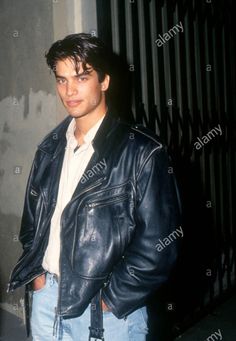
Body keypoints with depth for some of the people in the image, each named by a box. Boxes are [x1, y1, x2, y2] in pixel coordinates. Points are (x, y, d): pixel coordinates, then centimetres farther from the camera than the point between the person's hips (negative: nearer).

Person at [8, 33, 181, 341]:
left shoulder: (143, 152, -14)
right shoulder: (50, 148, 5)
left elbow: (158, 244, -16)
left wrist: (109, 300, -13)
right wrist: (36, 273, 2)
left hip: (108, 312, -5)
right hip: (46, 298, 5)